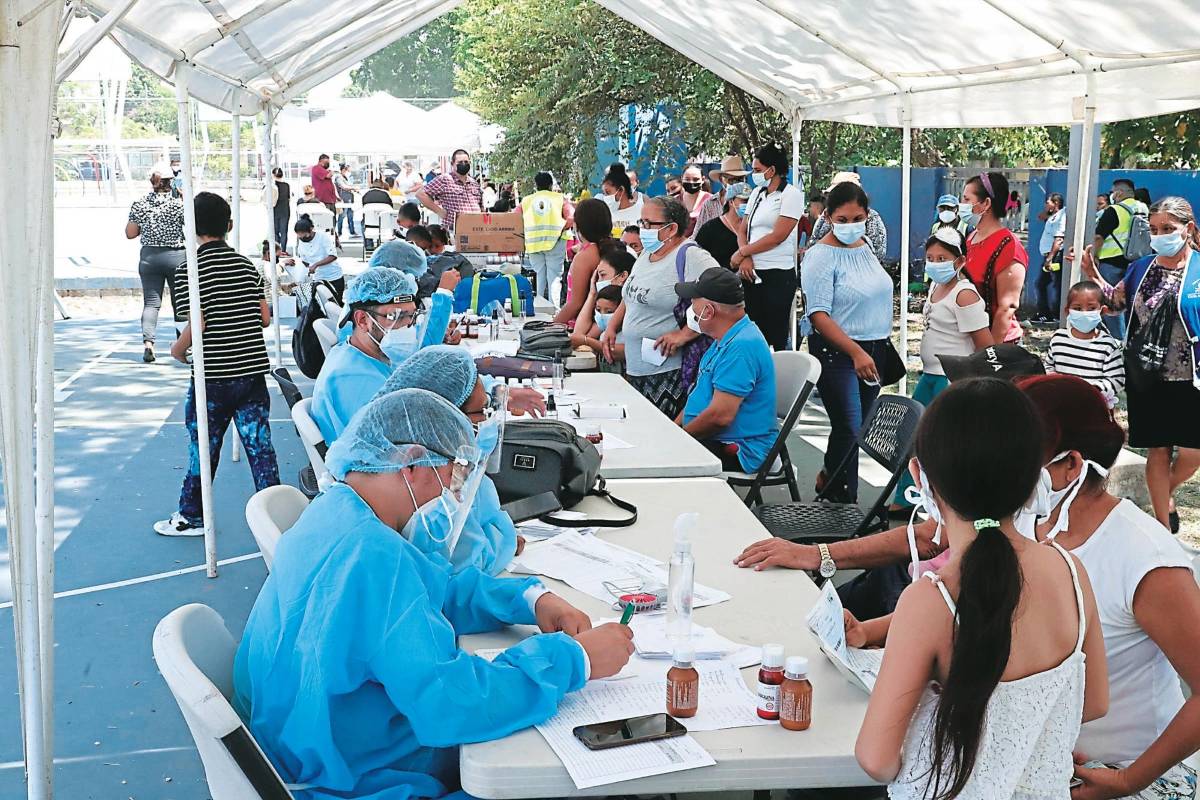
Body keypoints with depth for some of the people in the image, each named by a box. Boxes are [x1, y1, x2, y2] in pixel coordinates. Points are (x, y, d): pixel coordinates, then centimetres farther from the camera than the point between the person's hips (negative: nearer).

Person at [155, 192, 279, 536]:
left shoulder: (190, 269, -11)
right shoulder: (246, 264, 6)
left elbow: (196, 324, -18)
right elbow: (265, 316, 6)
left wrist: (177, 350, -1)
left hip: (213, 377, -4)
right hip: (253, 371, 4)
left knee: (203, 449, 9)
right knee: (260, 445, 7)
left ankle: (192, 517, 22)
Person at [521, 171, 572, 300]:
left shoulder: (526, 201, 14)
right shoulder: (559, 198, 8)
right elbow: (571, 219, -4)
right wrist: (562, 228, 10)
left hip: (533, 243, 2)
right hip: (555, 241, -2)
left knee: (540, 276, 12)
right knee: (554, 275, 1)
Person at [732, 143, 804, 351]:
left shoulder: (791, 194, -7)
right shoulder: (757, 193, 15)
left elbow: (778, 236, -14)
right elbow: (742, 230, 13)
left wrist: (741, 253, -8)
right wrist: (746, 258, -7)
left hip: (777, 275, -7)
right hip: (751, 273, 7)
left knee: (776, 336, -1)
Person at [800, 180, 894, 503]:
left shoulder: (865, 245, 7)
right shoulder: (821, 256, -15)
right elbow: (818, 315, -21)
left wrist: (878, 349, 19)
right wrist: (856, 353, -28)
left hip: (874, 349, 7)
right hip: (837, 353, -7)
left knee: (862, 424, 13)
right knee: (850, 428, -8)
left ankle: (828, 478, 33)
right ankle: (845, 502, 3)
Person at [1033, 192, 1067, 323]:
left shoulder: (1061, 217, -14)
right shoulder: (1052, 216, 15)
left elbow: (1058, 239, -22)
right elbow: (1040, 216, 35)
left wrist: (1050, 258, -26)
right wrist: (1048, 208, 15)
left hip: (1055, 256, -11)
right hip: (1048, 255, 11)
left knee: (1053, 286, -9)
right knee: (1041, 283, 13)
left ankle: (1054, 315, -7)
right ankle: (1043, 313, 20)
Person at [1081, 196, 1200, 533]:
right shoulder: (1142, 268, 7)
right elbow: (1115, 301, 20)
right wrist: (1092, 274, 10)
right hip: (1144, 378, 3)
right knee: (1157, 450, 10)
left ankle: (1167, 492, 32)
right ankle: (1164, 526, 22)